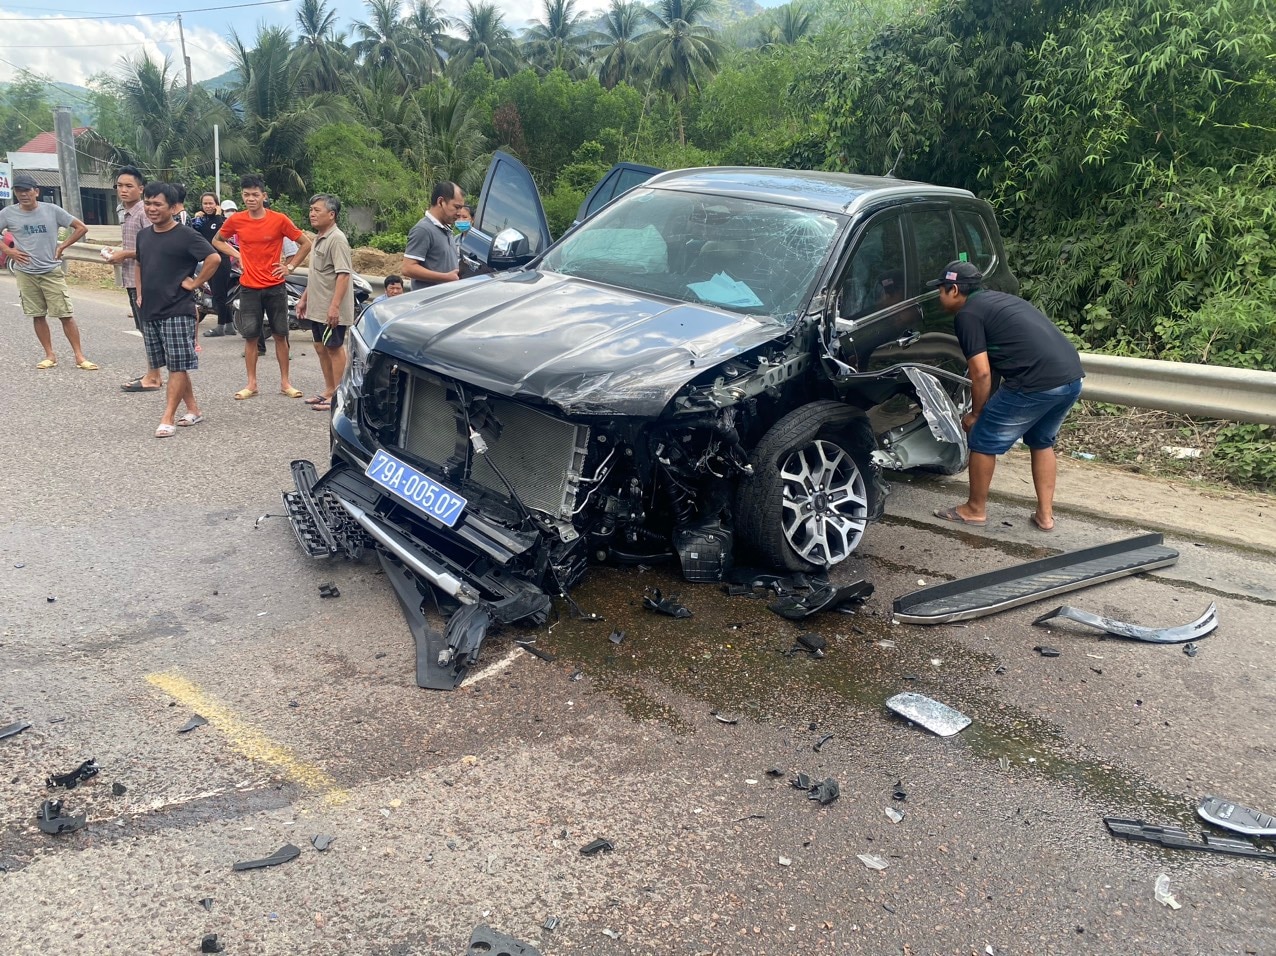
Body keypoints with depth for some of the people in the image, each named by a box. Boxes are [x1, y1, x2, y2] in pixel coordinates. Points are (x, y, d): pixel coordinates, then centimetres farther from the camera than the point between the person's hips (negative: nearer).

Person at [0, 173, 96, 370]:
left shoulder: (52, 210, -5)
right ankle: (50, 355, 17)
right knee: (38, 315, 8)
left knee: (65, 314, -3)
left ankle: (79, 356, 1)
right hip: (26, 274, 2)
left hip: (52, 272, -2)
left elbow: (81, 228, 1)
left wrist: (62, 247, -4)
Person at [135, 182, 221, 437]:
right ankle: (193, 410, 22)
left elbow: (214, 258, -20)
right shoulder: (143, 235, 12)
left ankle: (167, 420, -5)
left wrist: (194, 283, -15)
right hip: (150, 312, 8)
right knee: (172, 366, 12)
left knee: (177, 366, -5)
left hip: (177, 312, -8)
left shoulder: (186, 236, -11)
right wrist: (140, 294, 15)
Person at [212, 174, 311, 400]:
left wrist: (290, 267, -3)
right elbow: (217, 241, 17)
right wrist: (236, 255, 3)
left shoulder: (279, 220, -6)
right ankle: (251, 384, 14)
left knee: (280, 335, 5)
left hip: (275, 287, -1)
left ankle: (285, 383, 14)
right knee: (251, 337, 4)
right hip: (249, 288, 1)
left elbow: (306, 243, 1)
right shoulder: (235, 221, 0)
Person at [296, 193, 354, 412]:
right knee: (321, 347, 14)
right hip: (316, 307, 10)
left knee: (334, 348, -4)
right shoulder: (318, 238, 16)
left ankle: (338, 396, 2)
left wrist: (335, 305, -29)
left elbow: (343, 274, -23)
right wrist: (304, 298, 23)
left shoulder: (337, 239, -16)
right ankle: (328, 392, 24)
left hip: (331, 310, -10)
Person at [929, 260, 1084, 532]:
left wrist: (975, 414, 8)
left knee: (984, 441, 9)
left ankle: (975, 509, 22)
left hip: (1038, 383, -9)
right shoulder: (998, 299, 26)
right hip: (1072, 377, 9)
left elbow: (981, 373, -7)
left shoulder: (967, 314, -1)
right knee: (1042, 442, 28)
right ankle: (1045, 514, 29)